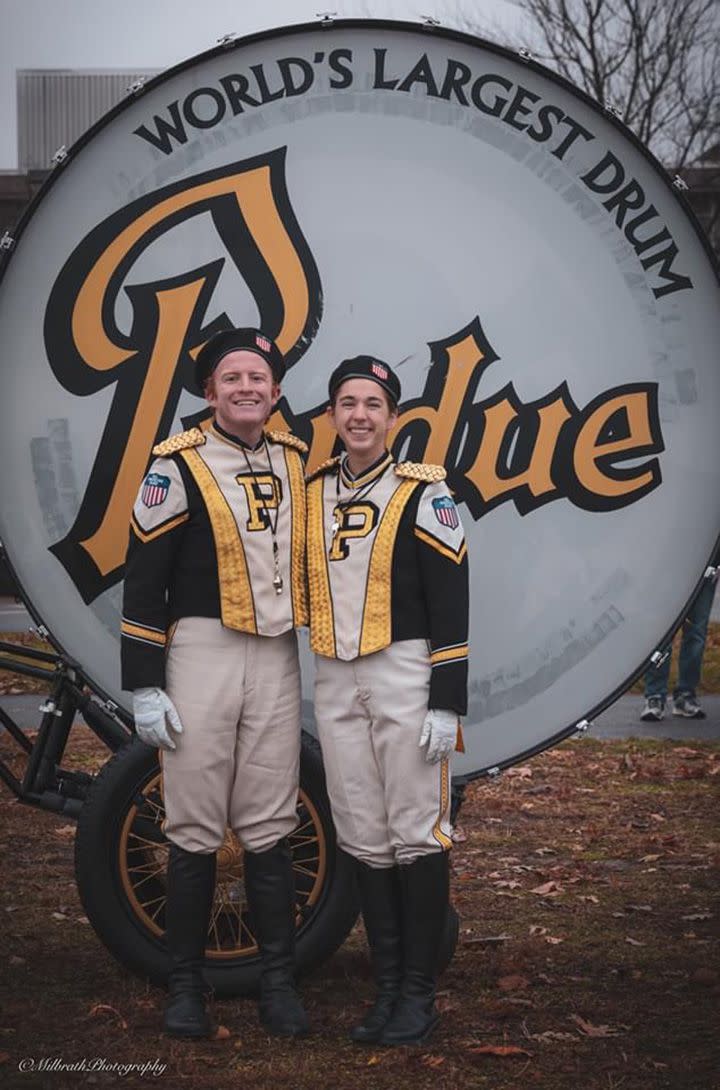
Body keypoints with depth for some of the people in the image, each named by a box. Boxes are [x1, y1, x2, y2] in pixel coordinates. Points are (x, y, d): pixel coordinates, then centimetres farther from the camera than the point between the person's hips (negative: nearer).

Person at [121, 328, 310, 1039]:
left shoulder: (296, 462, 12)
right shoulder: (180, 464, -4)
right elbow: (143, 580, -6)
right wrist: (143, 685, -11)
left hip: (277, 660, 4)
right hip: (201, 654, -4)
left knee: (268, 830, 7)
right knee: (195, 831, 0)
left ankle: (278, 981, 14)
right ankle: (185, 984, 11)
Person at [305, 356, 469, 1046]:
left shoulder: (422, 493, -3)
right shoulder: (312, 491, 12)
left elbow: (450, 603, -7)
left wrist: (447, 703, -12)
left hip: (404, 677, -5)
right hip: (334, 683, 5)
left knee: (416, 834, -2)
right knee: (363, 840, 8)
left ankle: (419, 991, 8)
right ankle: (386, 988, 16)